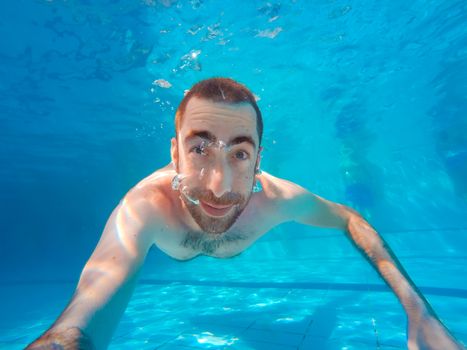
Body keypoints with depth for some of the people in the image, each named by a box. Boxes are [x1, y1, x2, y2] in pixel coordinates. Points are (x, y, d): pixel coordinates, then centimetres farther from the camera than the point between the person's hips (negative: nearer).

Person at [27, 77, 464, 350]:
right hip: (173, 248, 0)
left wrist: (417, 309, -33)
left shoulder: (277, 199, -42)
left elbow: (351, 219, -24)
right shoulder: (145, 208, -48)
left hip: (235, 249, 1)